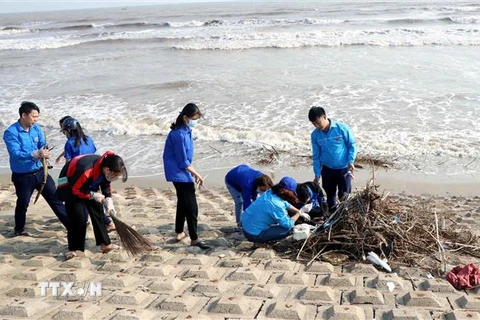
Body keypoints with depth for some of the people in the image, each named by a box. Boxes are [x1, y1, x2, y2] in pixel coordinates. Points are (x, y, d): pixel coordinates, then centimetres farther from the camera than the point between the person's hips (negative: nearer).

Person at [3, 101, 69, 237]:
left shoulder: (36, 128, 1)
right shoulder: (11, 132, -18)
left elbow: (43, 144, 4)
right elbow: (15, 154, -28)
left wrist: (45, 151, -21)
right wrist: (35, 154, -41)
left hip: (39, 171, 5)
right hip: (22, 176, -5)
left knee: (55, 198, 6)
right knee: (23, 203, 12)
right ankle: (19, 230, 35)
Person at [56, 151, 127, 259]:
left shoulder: (105, 167, -19)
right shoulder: (86, 170, -42)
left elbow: (106, 185, -1)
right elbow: (75, 189, -29)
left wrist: (109, 200, -13)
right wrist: (93, 195, -25)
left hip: (88, 186, 7)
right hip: (69, 186, -7)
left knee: (98, 211, 5)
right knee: (79, 217, -14)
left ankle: (105, 244, 14)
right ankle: (73, 249, 0)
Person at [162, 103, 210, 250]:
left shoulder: (186, 130, 5)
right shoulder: (179, 134, -24)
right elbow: (182, 161, -20)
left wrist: (192, 172, 13)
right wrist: (196, 174, -13)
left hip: (180, 172, 10)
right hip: (179, 173, -10)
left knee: (182, 203, 20)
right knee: (191, 206, -7)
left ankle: (179, 233, 32)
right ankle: (194, 239, 0)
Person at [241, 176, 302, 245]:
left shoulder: (270, 193, -3)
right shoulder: (276, 205, -27)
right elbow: (287, 224, -18)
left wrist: (298, 211, 12)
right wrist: (297, 214, -3)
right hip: (254, 234, -9)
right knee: (287, 229, -8)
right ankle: (260, 241, -1)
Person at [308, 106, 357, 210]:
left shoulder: (342, 128, -17)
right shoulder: (315, 135, -6)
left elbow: (352, 145, -5)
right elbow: (316, 156, 3)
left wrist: (351, 161, -17)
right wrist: (317, 174, 2)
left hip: (344, 168, -3)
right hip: (327, 169, 3)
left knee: (344, 195, 6)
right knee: (330, 195, 15)